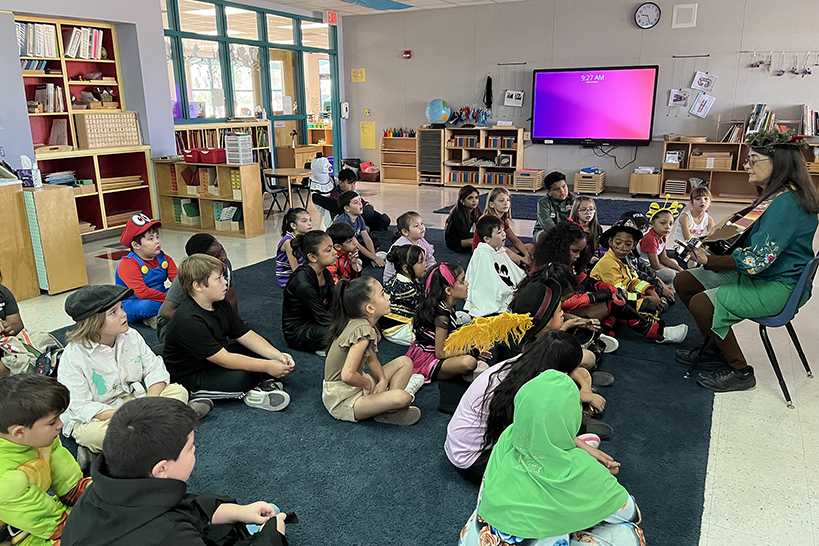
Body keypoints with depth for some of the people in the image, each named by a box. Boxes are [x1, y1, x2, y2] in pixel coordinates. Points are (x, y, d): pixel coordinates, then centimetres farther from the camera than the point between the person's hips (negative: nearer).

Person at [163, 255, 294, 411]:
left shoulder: (221, 305, 0)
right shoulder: (188, 322, -29)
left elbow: (247, 336, -1)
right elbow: (224, 359, -30)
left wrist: (278, 355, -17)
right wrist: (267, 366, -29)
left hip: (219, 358, 9)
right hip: (192, 377, -9)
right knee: (242, 377, -34)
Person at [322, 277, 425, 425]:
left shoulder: (364, 322, 1)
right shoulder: (362, 330, -27)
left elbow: (371, 358, 13)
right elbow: (348, 376, -34)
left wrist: (383, 380, -5)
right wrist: (368, 384, -14)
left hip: (354, 386, 10)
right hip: (342, 400, -10)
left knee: (405, 362, 12)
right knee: (401, 398, -33)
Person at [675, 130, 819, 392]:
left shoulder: (787, 203, -25)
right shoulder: (775, 196, 8)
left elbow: (756, 261, -28)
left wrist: (709, 261, -17)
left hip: (777, 287, -10)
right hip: (755, 274, 10)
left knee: (701, 304, -25)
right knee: (683, 281, 5)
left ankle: (740, 372, -4)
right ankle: (715, 345, 22)